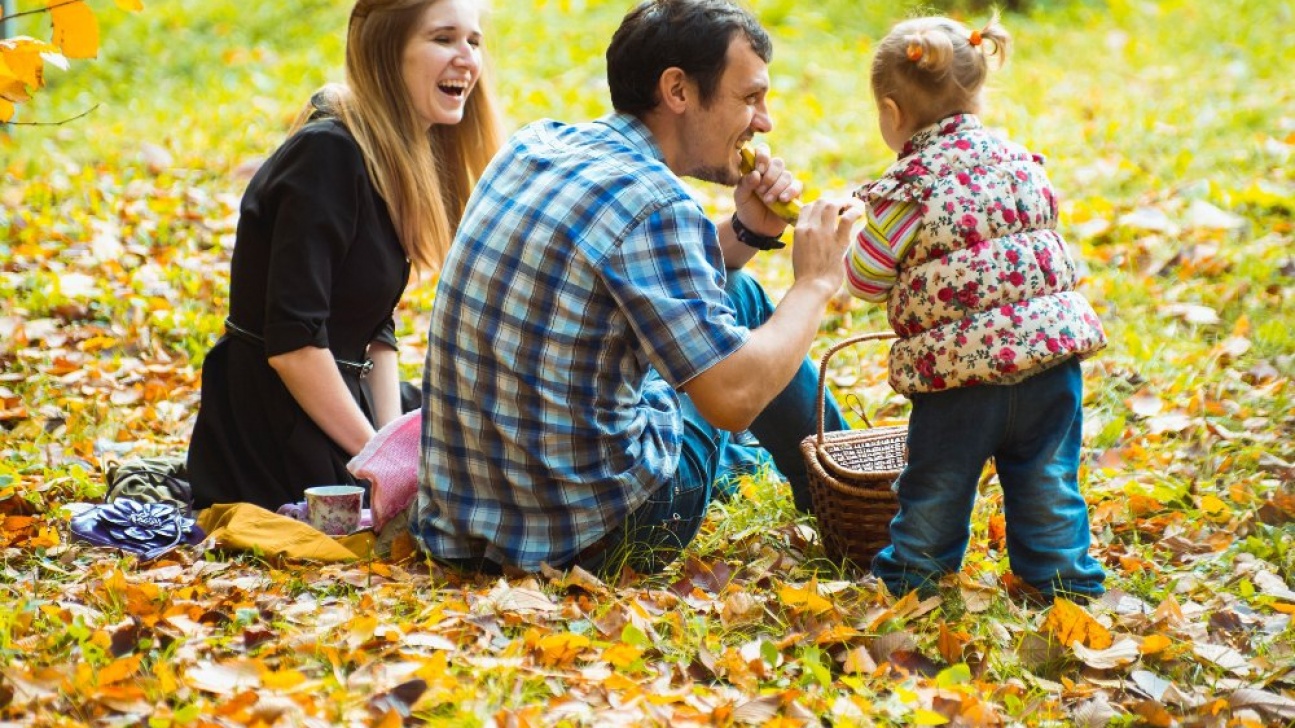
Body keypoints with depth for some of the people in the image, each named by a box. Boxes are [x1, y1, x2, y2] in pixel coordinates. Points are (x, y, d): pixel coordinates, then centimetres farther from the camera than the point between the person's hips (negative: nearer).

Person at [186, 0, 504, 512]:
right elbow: (291, 342, -25)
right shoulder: (328, 155, -21)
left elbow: (376, 331, 10)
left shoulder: (397, 161, 9)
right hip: (270, 428, -9)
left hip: (336, 400, 9)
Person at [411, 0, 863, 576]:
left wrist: (747, 232, 5)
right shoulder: (653, 203, -21)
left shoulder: (533, 145, 4)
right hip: (591, 538, -7)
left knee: (735, 295, 24)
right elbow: (734, 399, -23)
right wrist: (815, 283, -7)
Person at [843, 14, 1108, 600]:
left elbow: (864, 280, -4)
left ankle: (906, 579, 29)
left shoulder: (906, 190, -10)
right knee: (1048, 483, 15)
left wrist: (862, 239, 16)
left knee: (935, 488, 13)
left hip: (957, 369, -4)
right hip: (1051, 348, 4)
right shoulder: (1019, 162, 5)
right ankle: (1066, 579, 23)